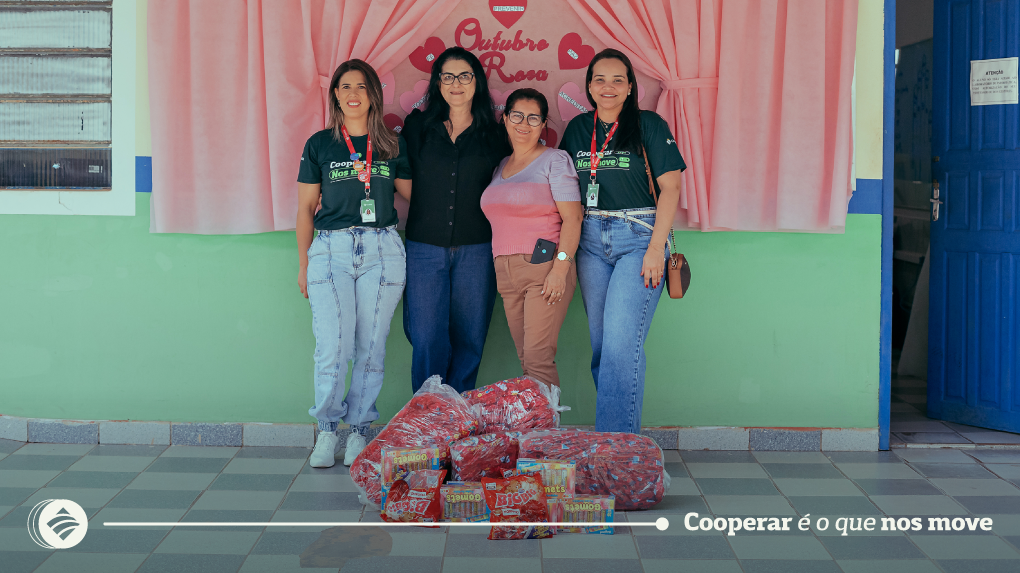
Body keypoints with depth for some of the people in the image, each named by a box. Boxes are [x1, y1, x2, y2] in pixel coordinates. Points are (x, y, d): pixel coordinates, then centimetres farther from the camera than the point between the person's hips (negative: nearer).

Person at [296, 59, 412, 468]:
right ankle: (327, 430, 8)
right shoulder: (319, 144, 8)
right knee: (333, 347, -8)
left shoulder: (393, 145, 10)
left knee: (371, 346, 2)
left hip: (382, 250, 1)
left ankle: (359, 431, 13)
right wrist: (303, 264, 8)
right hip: (331, 249, -1)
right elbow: (306, 207, 10)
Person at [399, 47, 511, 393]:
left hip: (476, 250, 0)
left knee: (469, 338, 4)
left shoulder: (494, 135, 7)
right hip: (425, 247, 0)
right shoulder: (418, 127, 8)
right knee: (427, 338, -3)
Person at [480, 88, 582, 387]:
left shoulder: (555, 160, 0)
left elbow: (572, 218, -8)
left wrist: (560, 267, -17)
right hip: (505, 271, 6)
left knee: (538, 358, -13)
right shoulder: (500, 167, 20)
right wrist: (500, 267, 13)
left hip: (544, 267, -6)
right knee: (525, 360, 5)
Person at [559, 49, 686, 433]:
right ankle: (612, 439, 16)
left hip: (639, 238, -5)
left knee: (621, 342, -14)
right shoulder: (578, 129, 12)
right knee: (600, 343, 6)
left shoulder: (649, 125, -2)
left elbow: (670, 186, -6)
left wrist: (656, 249, -13)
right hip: (591, 240, 5)